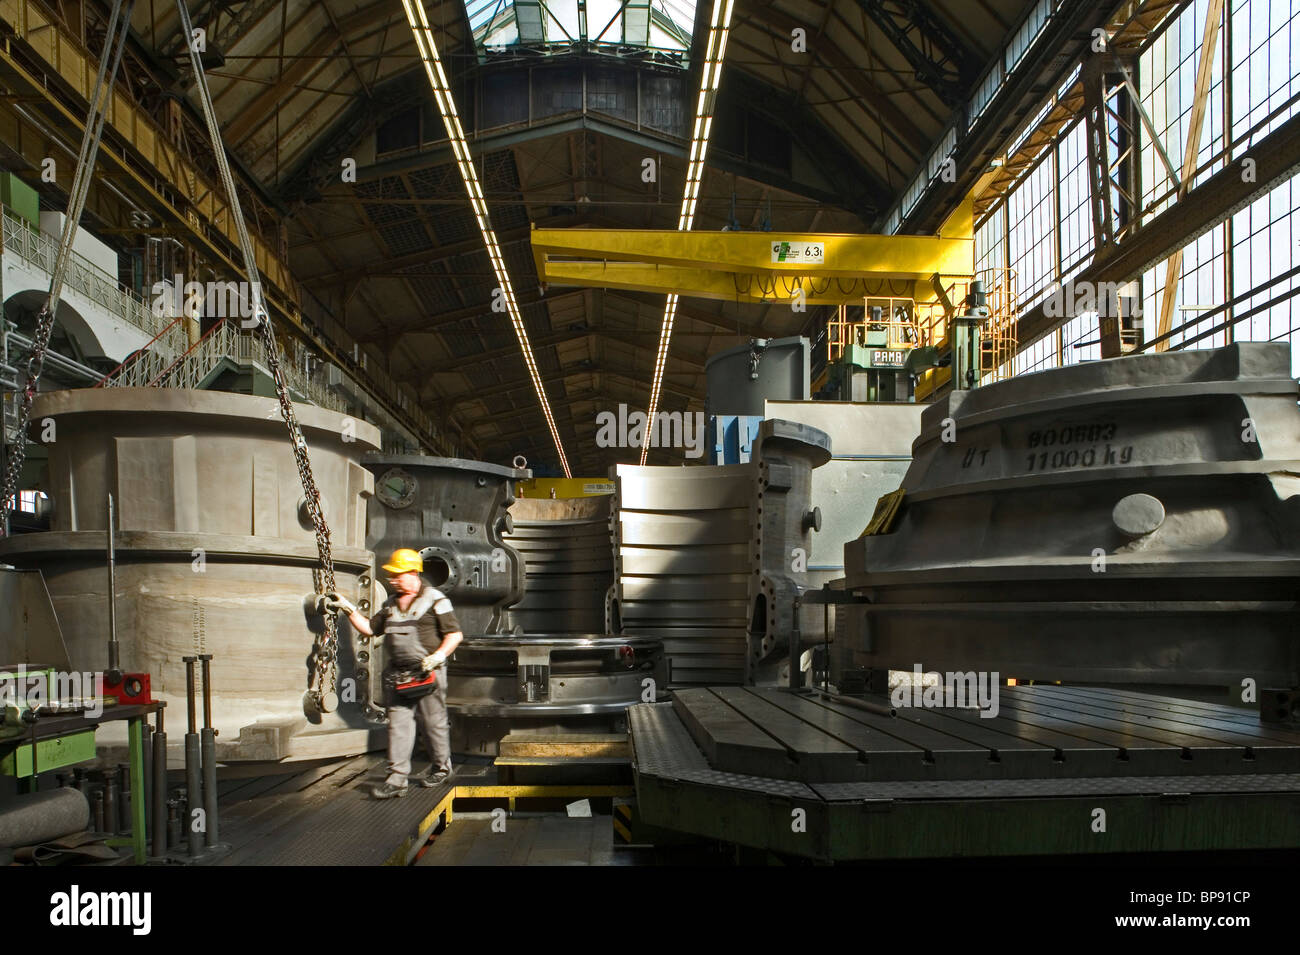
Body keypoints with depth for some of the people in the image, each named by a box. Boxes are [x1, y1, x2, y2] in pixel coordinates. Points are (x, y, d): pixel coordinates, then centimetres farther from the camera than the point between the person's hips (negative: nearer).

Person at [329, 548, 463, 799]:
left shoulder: (434, 599, -5)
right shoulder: (391, 604, 16)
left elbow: (455, 634, -8)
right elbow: (370, 628, 21)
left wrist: (437, 657, -18)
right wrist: (348, 609, 12)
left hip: (427, 673, -5)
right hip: (397, 674, 6)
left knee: (433, 721, 5)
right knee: (398, 723, 0)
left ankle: (442, 766, 25)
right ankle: (397, 778, 0)